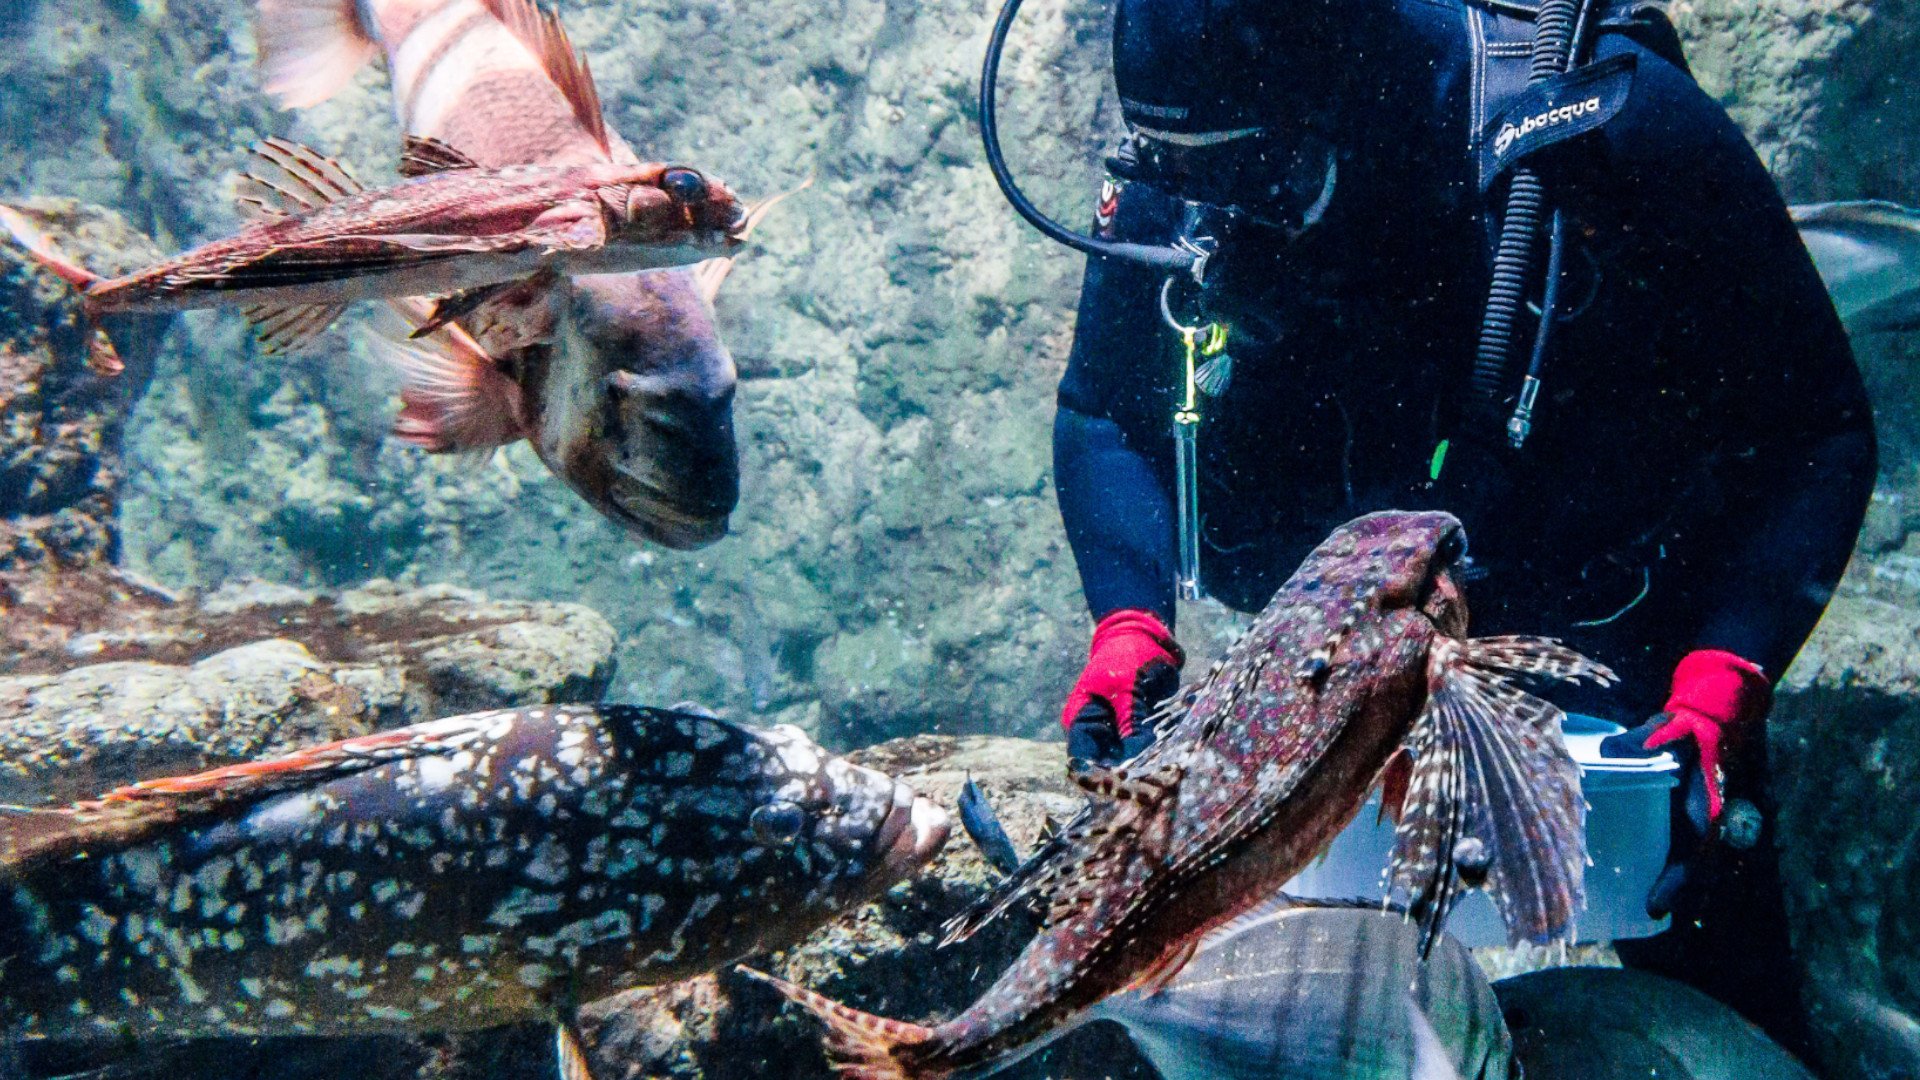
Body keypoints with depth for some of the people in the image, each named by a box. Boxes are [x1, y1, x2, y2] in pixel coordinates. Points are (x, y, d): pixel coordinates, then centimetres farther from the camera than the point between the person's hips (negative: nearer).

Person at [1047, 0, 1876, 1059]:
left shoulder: (1613, 127, -27)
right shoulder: (1172, 167, -17)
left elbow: (1816, 429, -20)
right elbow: (1102, 412, -3)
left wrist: (1723, 684, -31)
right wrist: (1130, 623, -19)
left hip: (1621, 617, -2)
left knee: (1716, 990, 4)